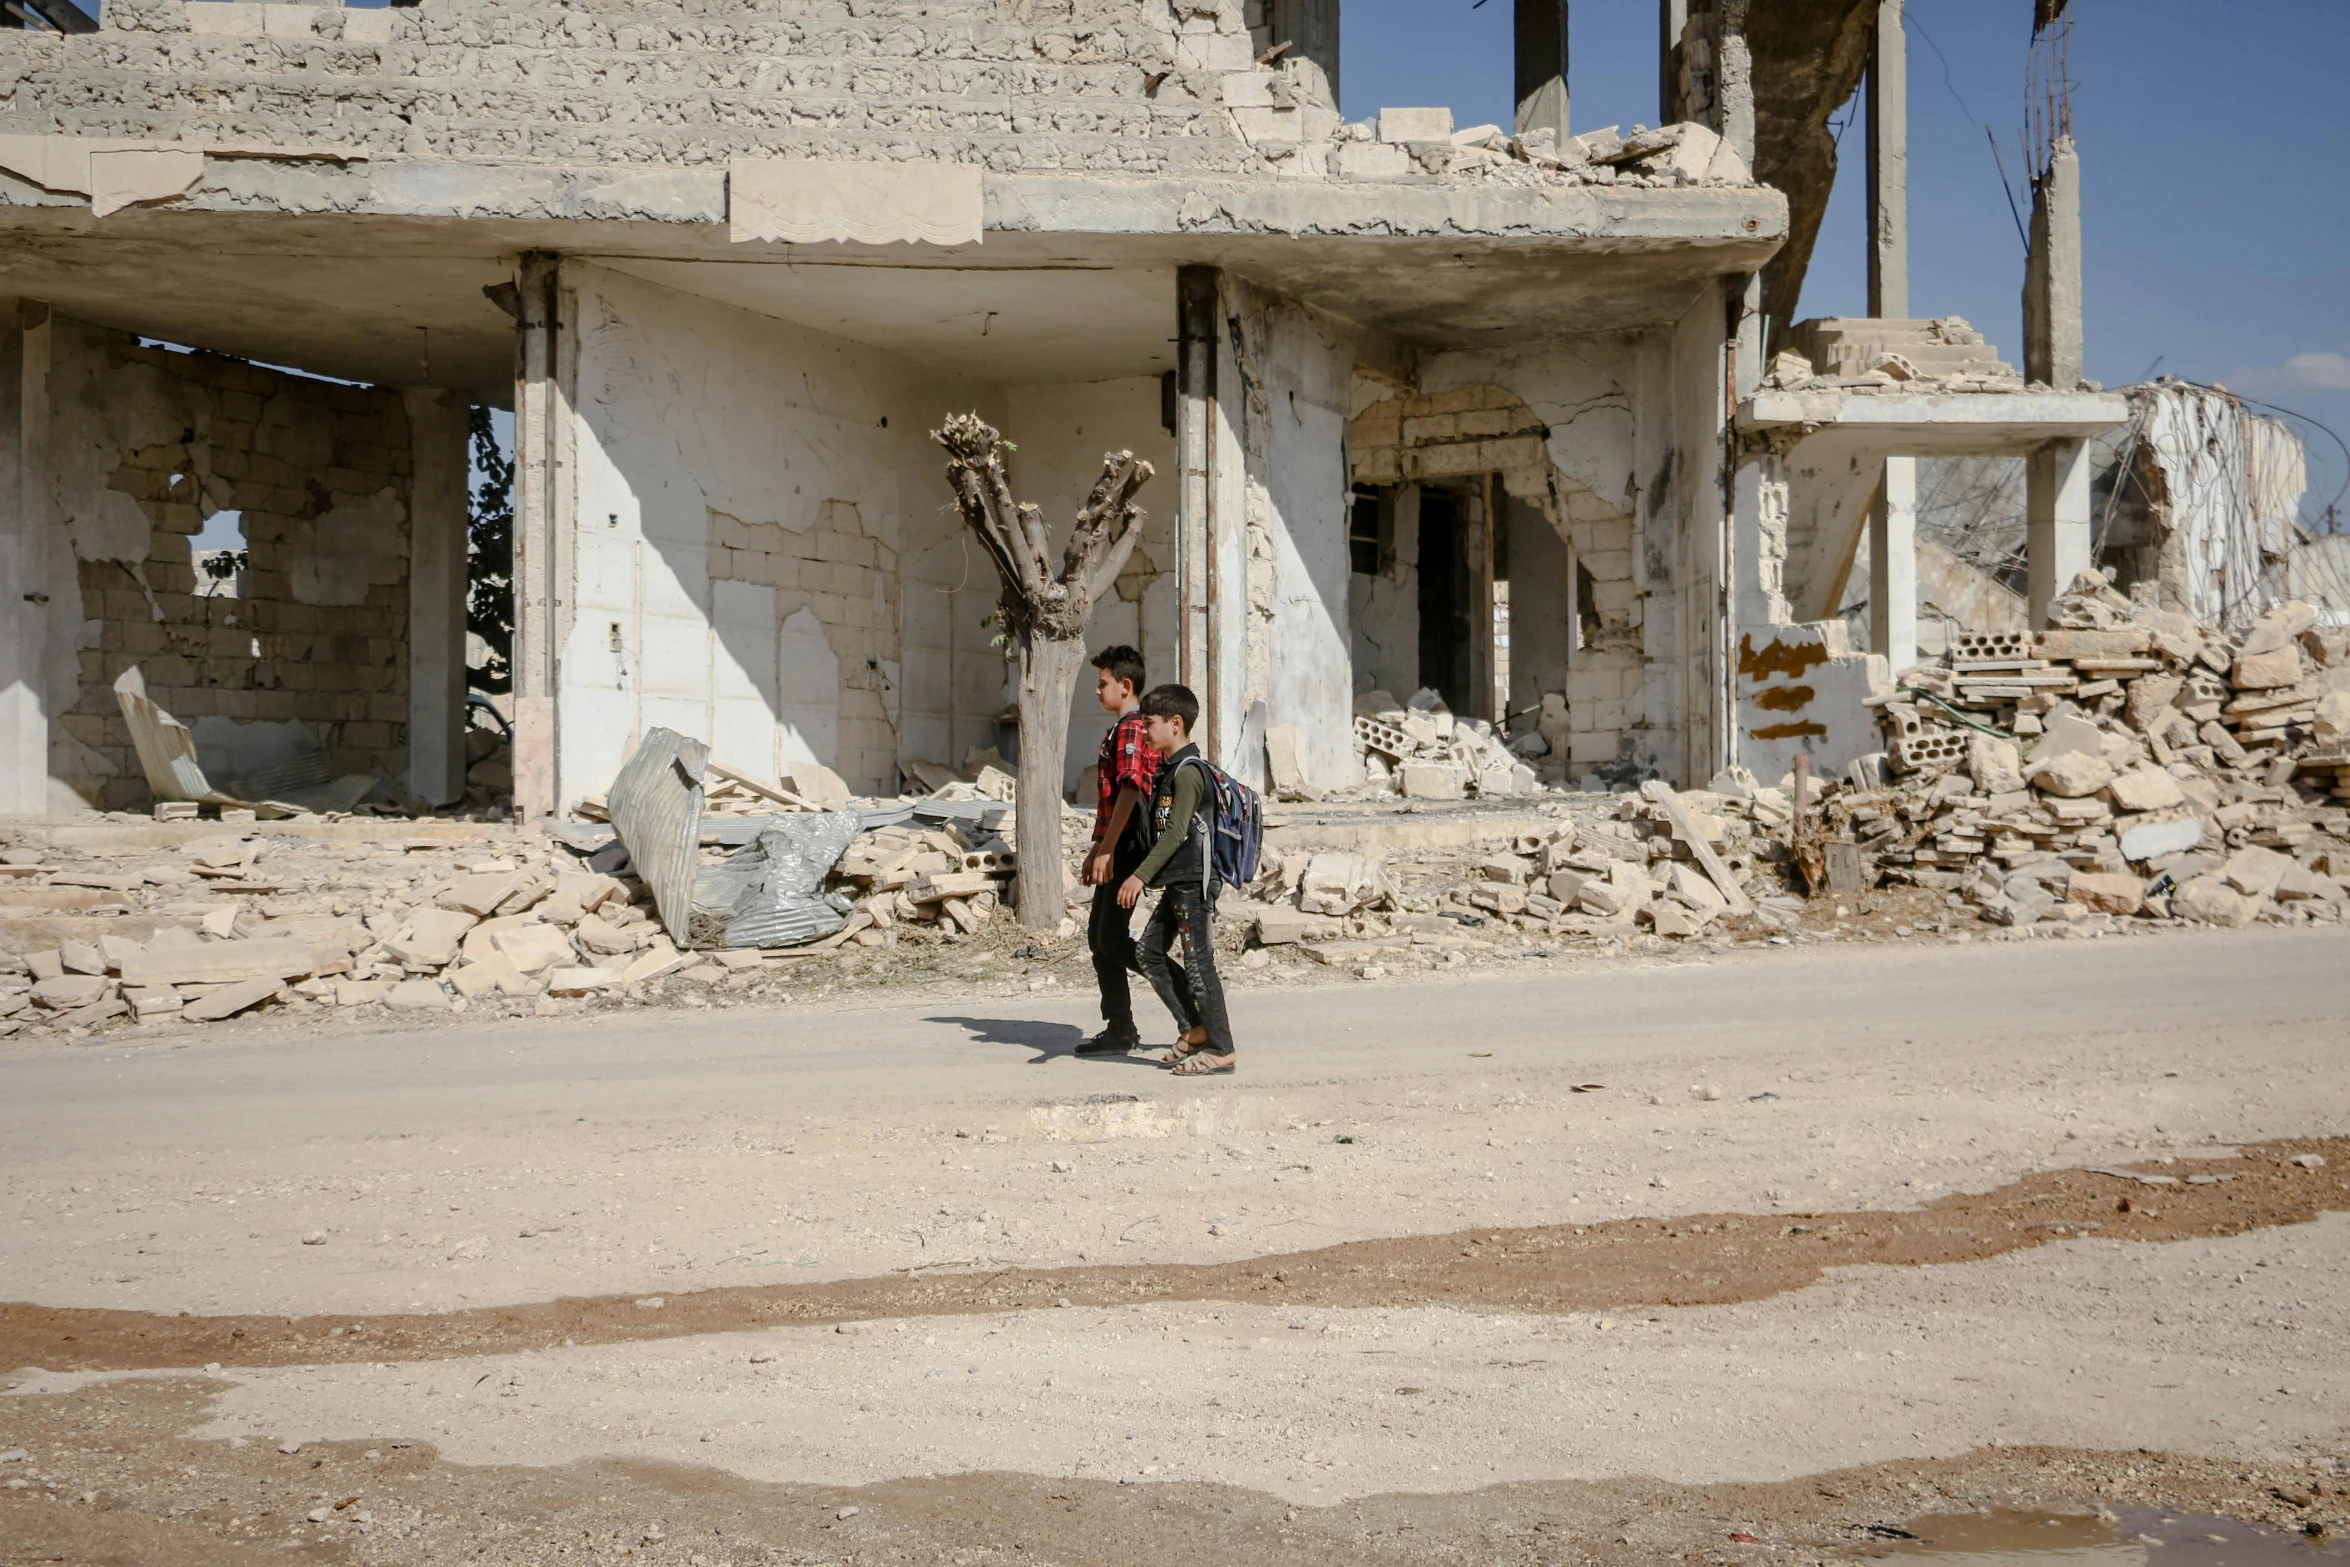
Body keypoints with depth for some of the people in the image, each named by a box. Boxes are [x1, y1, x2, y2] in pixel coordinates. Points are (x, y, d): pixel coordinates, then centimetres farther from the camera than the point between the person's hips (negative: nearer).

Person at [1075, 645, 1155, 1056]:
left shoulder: (1131, 729, -14)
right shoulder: (1122, 730, 20)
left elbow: (1129, 790, -24)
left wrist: (1106, 849, -26)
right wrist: (1097, 849, 26)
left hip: (1128, 849, -11)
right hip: (1117, 849, 11)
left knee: (1112, 939, -8)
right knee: (1099, 937, 11)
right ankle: (1119, 1030, 14)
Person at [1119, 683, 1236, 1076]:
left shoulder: (1188, 771, -15)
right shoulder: (1169, 769, 15)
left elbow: (1176, 833, -22)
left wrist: (1140, 875, -26)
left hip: (1193, 881, -10)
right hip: (1176, 882, 10)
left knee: (1198, 963, -6)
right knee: (1151, 952, 11)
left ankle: (1221, 1049, 1)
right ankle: (1197, 1029, 17)